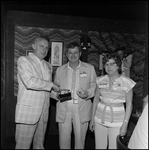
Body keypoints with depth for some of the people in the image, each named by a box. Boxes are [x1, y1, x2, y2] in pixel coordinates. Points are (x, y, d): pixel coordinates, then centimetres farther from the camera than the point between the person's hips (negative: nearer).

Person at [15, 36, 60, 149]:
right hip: (28, 111, -6)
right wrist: (51, 85, -12)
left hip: (43, 112, 6)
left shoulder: (47, 65, 16)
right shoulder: (23, 60, -4)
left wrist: (56, 93, 3)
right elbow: (30, 82, -20)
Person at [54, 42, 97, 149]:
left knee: (80, 140, 9)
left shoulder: (90, 68, 6)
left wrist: (88, 93, -13)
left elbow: (94, 86, 6)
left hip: (82, 110, -1)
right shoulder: (60, 70, 10)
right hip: (63, 110, 1)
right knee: (64, 141, 8)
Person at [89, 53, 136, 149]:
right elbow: (96, 99, 7)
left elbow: (129, 104, -5)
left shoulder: (126, 82, -9)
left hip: (117, 122, -3)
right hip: (100, 119, 3)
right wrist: (92, 118, 7)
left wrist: (125, 124, -8)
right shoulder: (100, 80, 0)